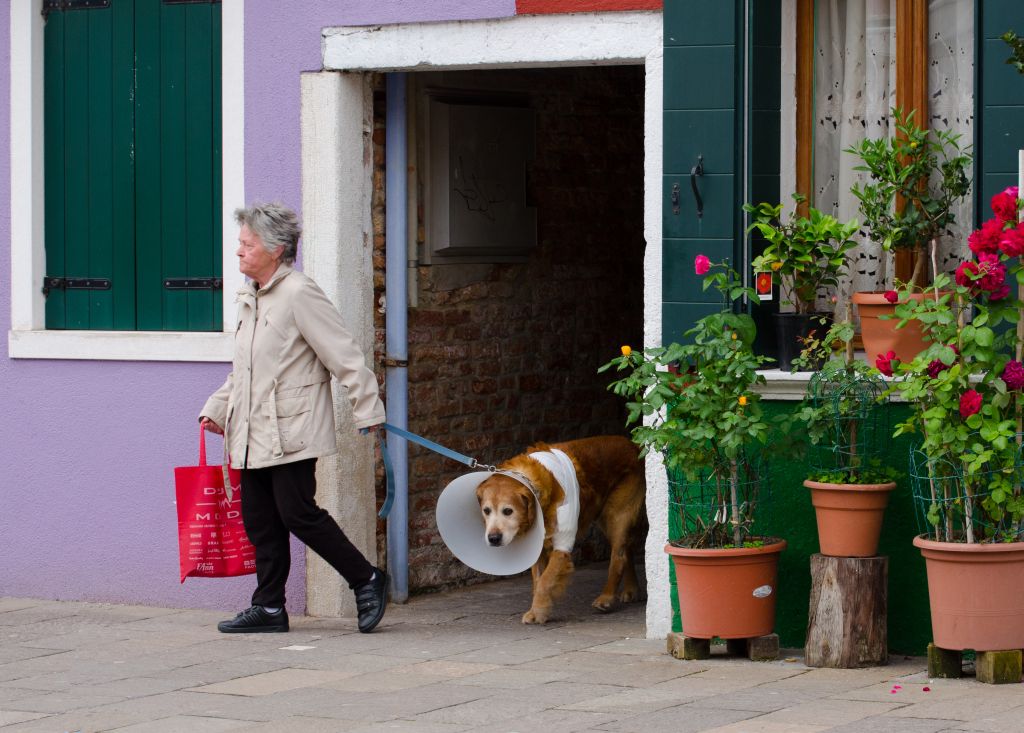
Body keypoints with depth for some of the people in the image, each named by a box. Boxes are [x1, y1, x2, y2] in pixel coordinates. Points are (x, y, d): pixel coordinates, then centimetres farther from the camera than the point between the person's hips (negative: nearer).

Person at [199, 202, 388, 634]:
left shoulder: (299, 295, -12)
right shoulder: (249, 299, 16)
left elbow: (344, 356, -12)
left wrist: (368, 412, -12)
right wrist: (217, 409, 21)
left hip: (291, 432, -9)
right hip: (255, 433, 9)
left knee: (298, 513, -9)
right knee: (259, 520, 7)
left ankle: (367, 581, 4)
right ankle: (269, 607, 14)